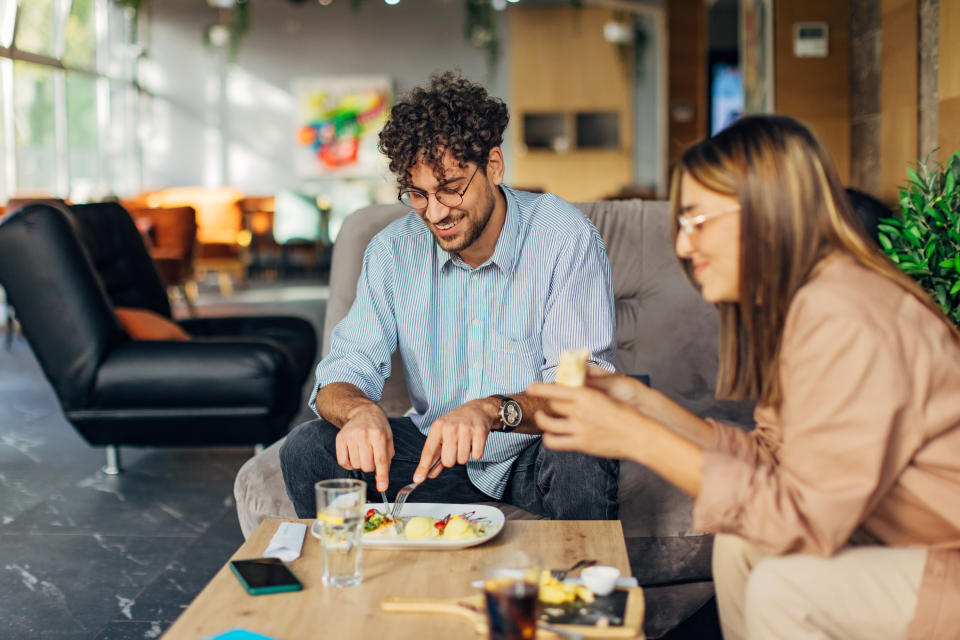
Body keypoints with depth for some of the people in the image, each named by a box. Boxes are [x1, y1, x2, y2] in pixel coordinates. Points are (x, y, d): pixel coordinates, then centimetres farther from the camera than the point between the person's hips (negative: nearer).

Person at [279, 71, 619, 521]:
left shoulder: (566, 239, -16)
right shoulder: (392, 250, -4)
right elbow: (344, 371, -7)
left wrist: (493, 411, -42)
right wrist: (360, 410, -32)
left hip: (535, 450, -3)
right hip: (435, 449, 3)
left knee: (582, 464, -36)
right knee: (307, 451, -16)